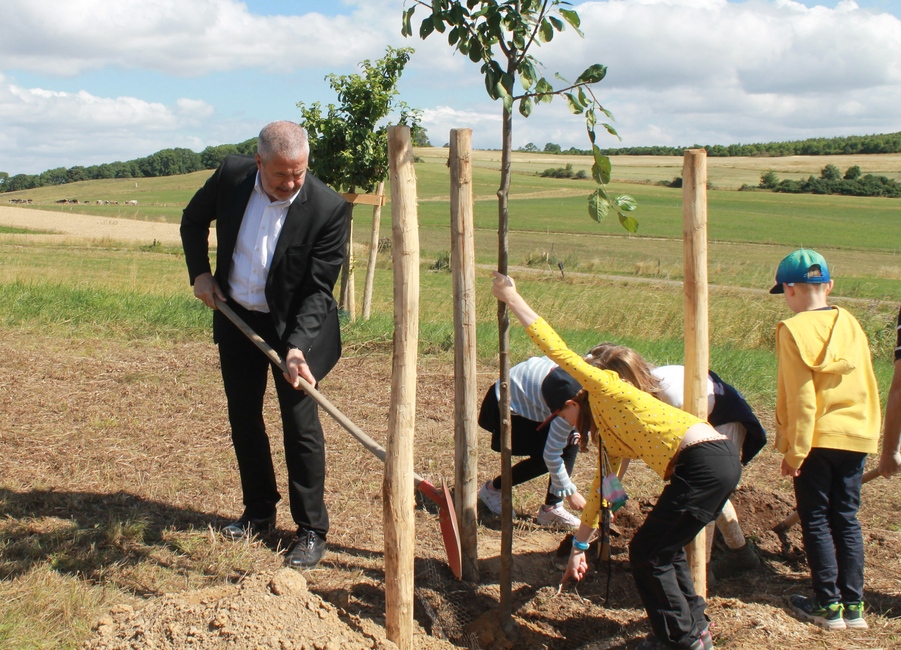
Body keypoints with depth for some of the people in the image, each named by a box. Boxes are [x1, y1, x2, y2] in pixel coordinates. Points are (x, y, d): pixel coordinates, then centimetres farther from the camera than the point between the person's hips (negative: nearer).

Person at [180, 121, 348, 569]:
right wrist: (200, 272, -1)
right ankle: (258, 512, 29)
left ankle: (311, 530, 9)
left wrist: (297, 345, -32)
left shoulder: (327, 208, -24)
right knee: (243, 418, 13)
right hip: (236, 318, 5)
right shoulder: (231, 175, -12)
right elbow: (193, 221, 9)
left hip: (294, 325, -4)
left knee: (300, 424, -4)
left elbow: (318, 290, -22)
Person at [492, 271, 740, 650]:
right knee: (665, 549, 22)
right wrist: (580, 545, 34)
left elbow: (557, 350, -4)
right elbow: (600, 488, 30)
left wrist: (511, 297, 2)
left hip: (705, 463, -10)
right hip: (717, 463, 10)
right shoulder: (609, 436, 25)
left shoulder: (606, 386, 1)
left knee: (648, 554, 2)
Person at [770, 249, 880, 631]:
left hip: (817, 439, -5)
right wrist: (870, 431, 17)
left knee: (816, 521, 6)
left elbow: (801, 398, -14)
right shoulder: (850, 324, 5)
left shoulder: (794, 330, -11)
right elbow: (868, 385, 8)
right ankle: (854, 605, 16)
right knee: (846, 519, 13)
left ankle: (829, 605, 10)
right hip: (856, 437, 5)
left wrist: (794, 452, -10)